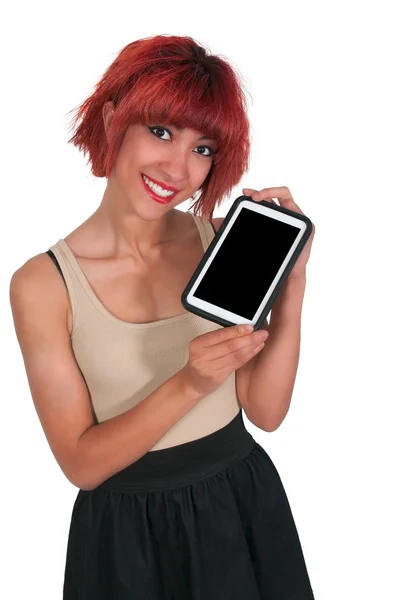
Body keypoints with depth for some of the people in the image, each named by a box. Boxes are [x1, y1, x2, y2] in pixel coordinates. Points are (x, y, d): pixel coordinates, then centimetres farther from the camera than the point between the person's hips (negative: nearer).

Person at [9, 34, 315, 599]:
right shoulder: (42, 285, -15)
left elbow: (265, 411, -9)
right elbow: (81, 463, -14)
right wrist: (188, 385, -28)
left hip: (243, 503, 3)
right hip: (128, 531, -2)